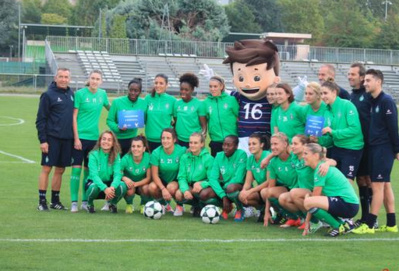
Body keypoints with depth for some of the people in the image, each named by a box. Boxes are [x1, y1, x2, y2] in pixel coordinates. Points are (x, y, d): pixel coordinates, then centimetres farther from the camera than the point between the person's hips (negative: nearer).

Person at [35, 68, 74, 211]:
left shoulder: (71, 94, 11)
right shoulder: (48, 95, -6)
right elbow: (40, 119, -7)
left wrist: (75, 137, 9)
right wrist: (42, 140, -13)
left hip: (67, 139, 5)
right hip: (52, 138, -5)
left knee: (60, 170, 10)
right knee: (46, 168, -4)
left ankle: (55, 201, 18)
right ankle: (42, 202, 0)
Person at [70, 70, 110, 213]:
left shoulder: (102, 94, 7)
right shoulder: (80, 94, -7)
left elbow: (110, 108, 26)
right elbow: (74, 117, -7)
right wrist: (76, 138, -12)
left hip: (94, 137, 5)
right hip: (80, 136, -5)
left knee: (88, 169, 9)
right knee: (76, 168, -5)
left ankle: (85, 201, 17)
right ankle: (74, 202, -2)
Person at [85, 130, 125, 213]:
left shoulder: (116, 156, -7)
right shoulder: (94, 154, -16)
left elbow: (117, 174, -18)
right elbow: (94, 175, -25)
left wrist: (112, 187, -40)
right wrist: (105, 188, -41)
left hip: (109, 183, 2)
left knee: (122, 187, -30)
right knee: (94, 187, -38)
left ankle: (112, 204, 5)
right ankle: (90, 204, -2)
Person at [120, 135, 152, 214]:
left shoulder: (148, 157, -22)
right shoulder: (126, 158, -22)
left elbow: (148, 178, -18)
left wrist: (135, 184, -31)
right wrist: (125, 178, -39)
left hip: (142, 183, 1)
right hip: (129, 182, -1)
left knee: (146, 188, -32)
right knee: (130, 190, -34)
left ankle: (143, 205, 4)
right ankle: (129, 205, 5)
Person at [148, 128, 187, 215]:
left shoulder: (181, 151, -16)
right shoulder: (156, 153, -13)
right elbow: (155, 174, -14)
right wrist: (163, 189, -25)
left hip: (176, 181, -1)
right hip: (161, 181, 1)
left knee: (171, 187, -35)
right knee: (152, 187, -30)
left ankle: (180, 205, 0)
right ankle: (164, 204, 4)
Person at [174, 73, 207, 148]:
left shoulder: (198, 104, -5)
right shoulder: (177, 104, 6)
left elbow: (204, 125, -4)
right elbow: (175, 123, 13)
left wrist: (202, 134, -22)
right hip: (180, 141, 4)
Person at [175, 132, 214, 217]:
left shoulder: (208, 158, -9)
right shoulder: (184, 157, 1)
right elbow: (181, 177, -4)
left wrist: (201, 184, -32)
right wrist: (185, 190, -24)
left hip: (202, 187, -2)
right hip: (188, 186, 2)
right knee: (179, 194, -30)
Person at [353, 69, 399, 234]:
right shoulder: (373, 101, 12)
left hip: (384, 149, -9)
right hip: (374, 148, 9)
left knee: (378, 185, -7)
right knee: (385, 185, 10)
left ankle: (369, 225, -8)